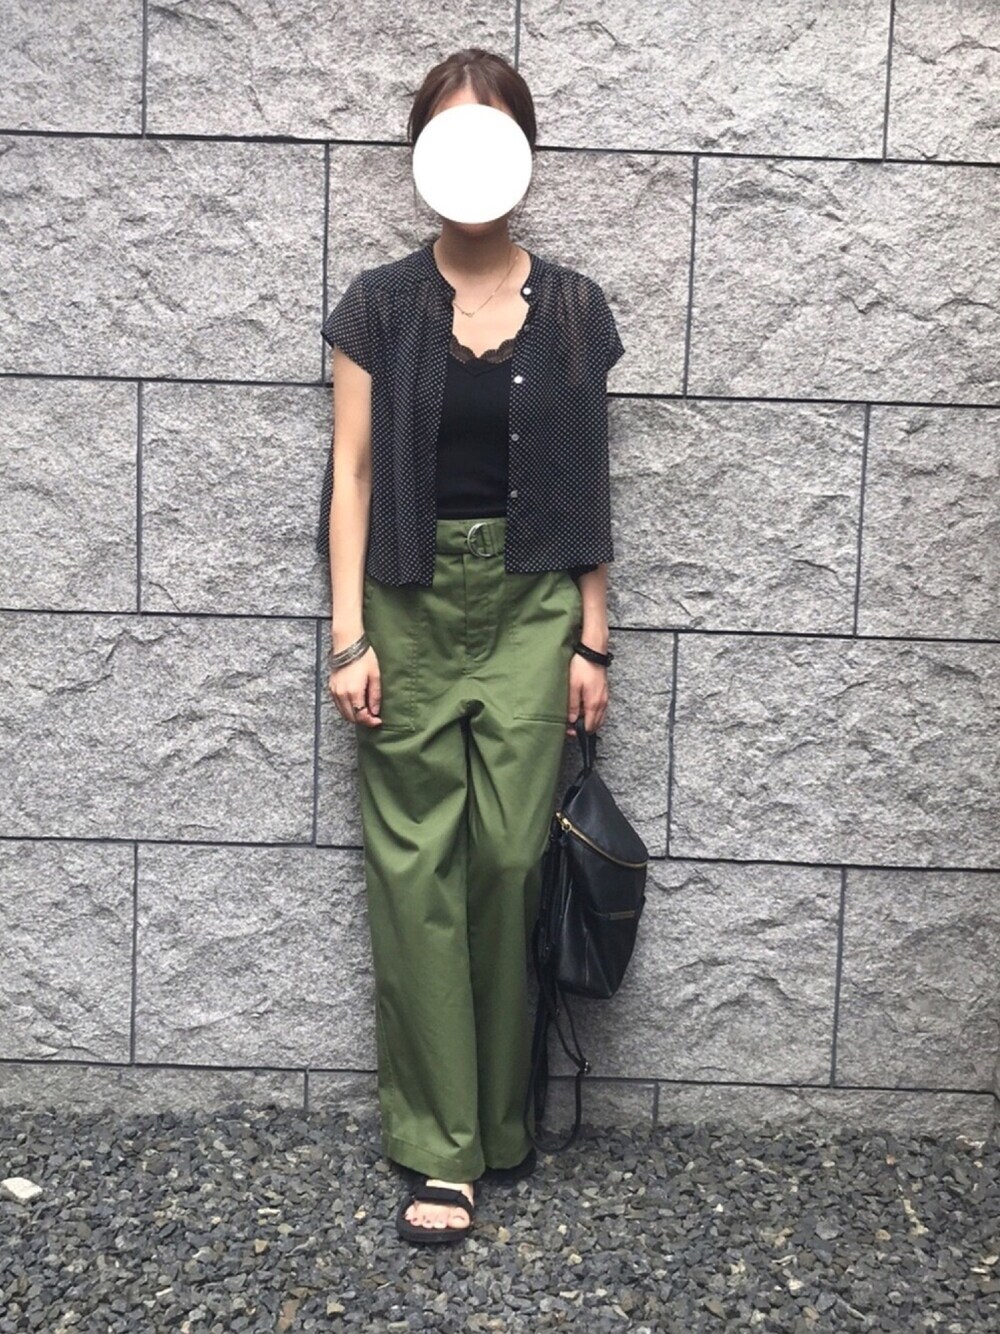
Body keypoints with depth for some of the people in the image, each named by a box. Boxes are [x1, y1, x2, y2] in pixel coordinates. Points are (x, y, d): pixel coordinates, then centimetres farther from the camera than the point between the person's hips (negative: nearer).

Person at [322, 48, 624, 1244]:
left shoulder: (571, 308, 5)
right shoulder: (379, 305, 2)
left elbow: (587, 485, 5)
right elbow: (353, 475, 0)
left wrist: (592, 639, 1)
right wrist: (349, 635, -7)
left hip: (532, 604, 0)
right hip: (413, 604, 0)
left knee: (511, 856, 0)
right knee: (416, 866, 0)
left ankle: (500, 1117, 21)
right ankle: (441, 1146, 11)